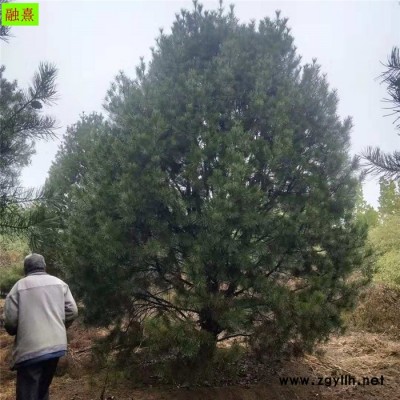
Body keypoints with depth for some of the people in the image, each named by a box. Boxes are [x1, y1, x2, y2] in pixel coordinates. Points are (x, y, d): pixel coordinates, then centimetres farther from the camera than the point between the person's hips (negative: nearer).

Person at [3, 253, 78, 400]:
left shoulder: (19, 286, -4)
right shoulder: (59, 283, 6)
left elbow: (10, 320, -9)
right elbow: (72, 312, 2)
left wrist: (17, 332, 13)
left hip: (30, 349, -4)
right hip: (56, 345, 4)